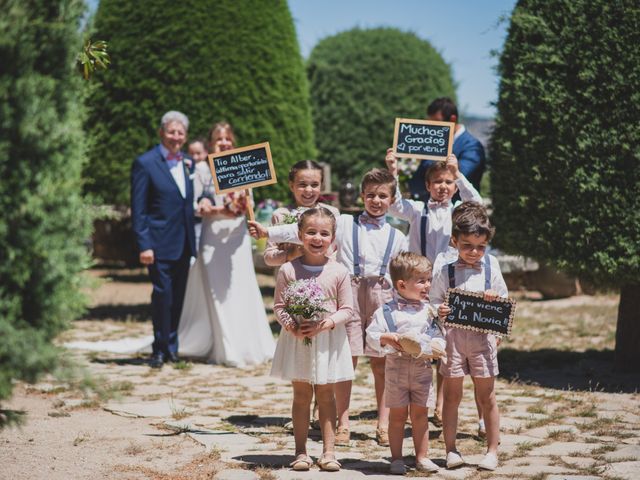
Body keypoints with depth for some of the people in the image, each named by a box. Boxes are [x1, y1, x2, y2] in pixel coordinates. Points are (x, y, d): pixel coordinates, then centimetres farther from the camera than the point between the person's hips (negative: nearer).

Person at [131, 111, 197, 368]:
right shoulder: (145, 163, -7)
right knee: (162, 294, -4)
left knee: (178, 297, 10)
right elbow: (138, 210, -9)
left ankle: (172, 347, 21)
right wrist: (144, 245, -14)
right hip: (160, 243, -6)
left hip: (184, 243, 6)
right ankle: (160, 349, 8)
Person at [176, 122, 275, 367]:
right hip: (213, 235, -2)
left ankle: (247, 346, 8)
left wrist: (243, 206, -17)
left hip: (237, 235, 2)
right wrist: (219, 211, -18)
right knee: (217, 293, -2)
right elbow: (194, 204, -3)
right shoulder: (202, 169, 1)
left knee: (241, 289, 1)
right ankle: (226, 350, 4)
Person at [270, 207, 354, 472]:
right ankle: (301, 451, 12)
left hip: (328, 340, 0)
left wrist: (325, 324, -19)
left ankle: (329, 451, 12)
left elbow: (346, 309, -3)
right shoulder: (288, 270, -4)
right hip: (297, 339, 0)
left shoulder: (338, 272, -4)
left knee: (326, 394, 7)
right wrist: (290, 326, -20)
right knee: (301, 394, 6)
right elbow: (279, 306, -2)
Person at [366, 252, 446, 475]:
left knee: (420, 414, 9)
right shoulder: (386, 311, -6)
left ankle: (422, 457, 18)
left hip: (423, 367, 3)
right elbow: (371, 335, -8)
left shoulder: (428, 310, 5)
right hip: (397, 367, -3)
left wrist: (437, 347, -12)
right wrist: (386, 338, -26)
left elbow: (439, 335, 9)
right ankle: (396, 458, 14)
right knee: (397, 415, 5)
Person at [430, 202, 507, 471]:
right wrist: (439, 312, -22)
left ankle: (492, 450, 16)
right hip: (452, 337, -1)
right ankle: (451, 450, 15)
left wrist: (495, 298, -13)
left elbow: (505, 300, 9)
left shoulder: (490, 265, 3)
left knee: (487, 397, 7)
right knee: (452, 395, 6)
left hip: (482, 336, 1)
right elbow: (434, 302, 0)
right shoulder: (444, 271, -3)